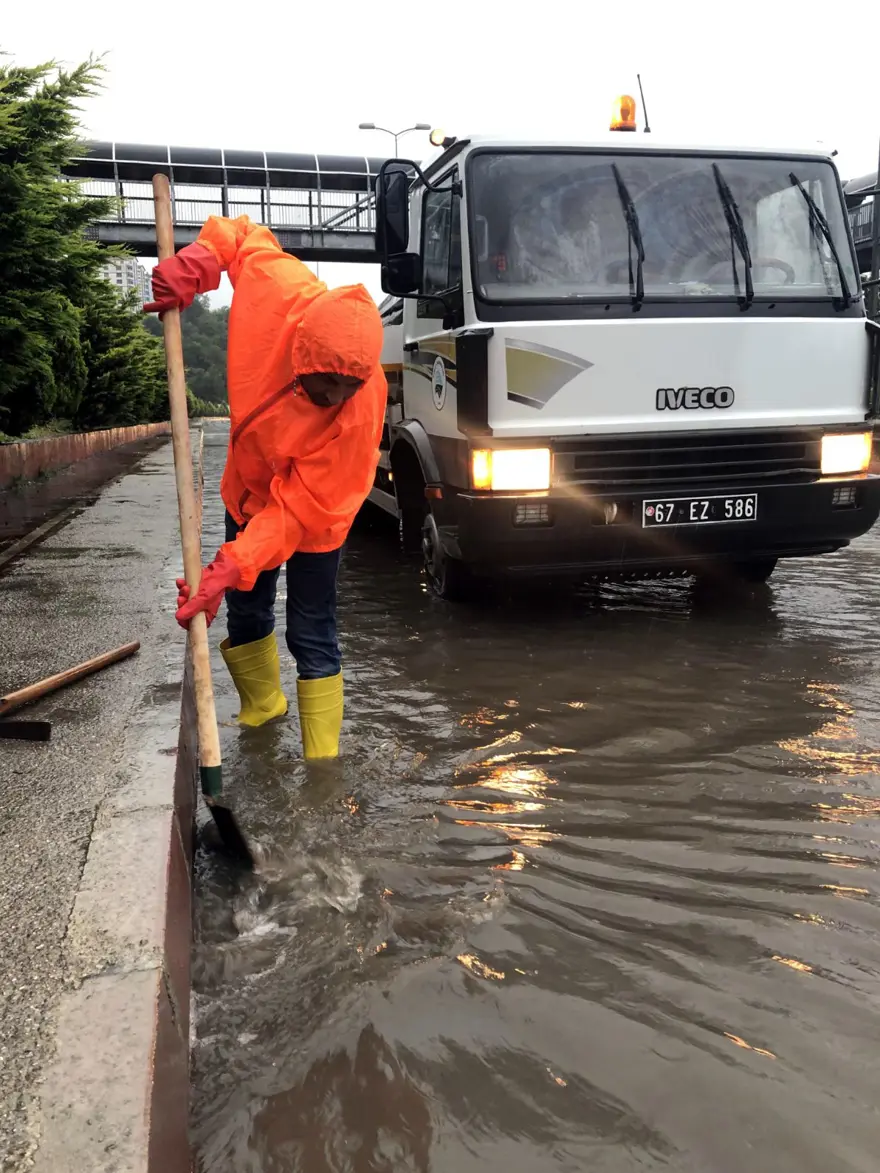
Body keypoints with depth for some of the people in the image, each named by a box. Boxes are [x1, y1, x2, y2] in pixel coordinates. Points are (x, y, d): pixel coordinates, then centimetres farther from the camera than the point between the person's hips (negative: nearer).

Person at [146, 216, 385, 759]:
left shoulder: (361, 409, -39)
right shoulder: (279, 292, -30)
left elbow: (297, 508, -35)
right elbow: (242, 235, -7)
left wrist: (231, 568, -42)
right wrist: (194, 264, -25)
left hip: (309, 520, -5)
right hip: (248, 490, 5)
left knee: (313, 639, -1)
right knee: (246, 615, 19)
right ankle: (263, 712, 44)